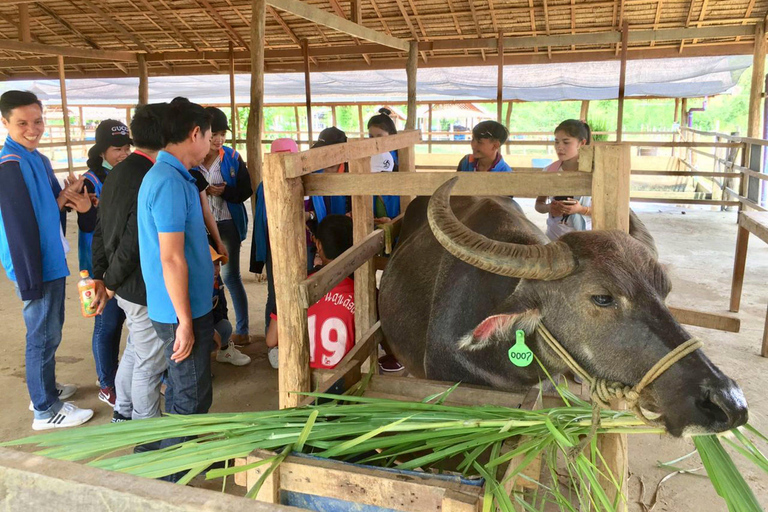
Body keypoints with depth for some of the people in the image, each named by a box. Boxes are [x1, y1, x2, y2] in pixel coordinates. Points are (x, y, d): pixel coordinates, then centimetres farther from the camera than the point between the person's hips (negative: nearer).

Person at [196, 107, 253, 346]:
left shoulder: (232, 157, -2)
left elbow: (245, 191, -2)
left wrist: (223, 191, -17)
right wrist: (205, 191, -20)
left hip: (228, 223, 0)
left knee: (230, 276, 5)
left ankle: (242, 330, 15)